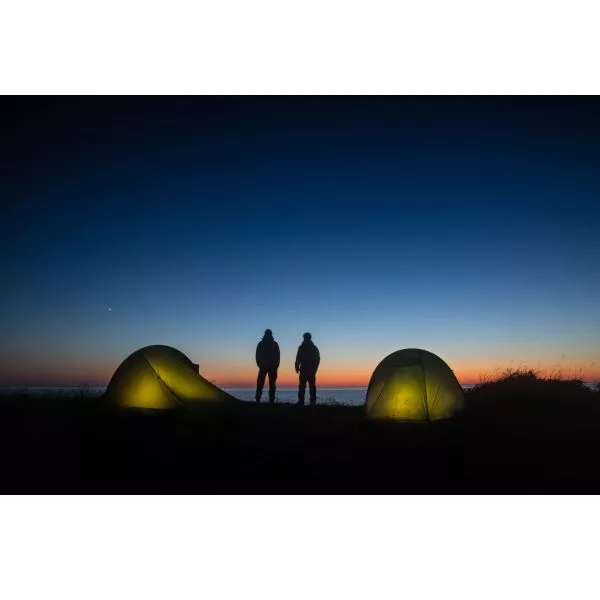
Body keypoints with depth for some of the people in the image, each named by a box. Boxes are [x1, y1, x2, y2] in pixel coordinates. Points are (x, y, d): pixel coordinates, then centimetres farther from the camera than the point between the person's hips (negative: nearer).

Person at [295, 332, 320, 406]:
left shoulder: (301, 347, -3)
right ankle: (313, 403, 3)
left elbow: (298, 359, -9)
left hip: (304, 370, -4)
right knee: (312, 387, 6)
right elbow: (318, 359, 13)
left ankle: (301, 403, -10)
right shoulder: (315, 348, 12)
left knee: (302, 387, -4)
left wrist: (297, 367, 0)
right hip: (312, 370, 4)